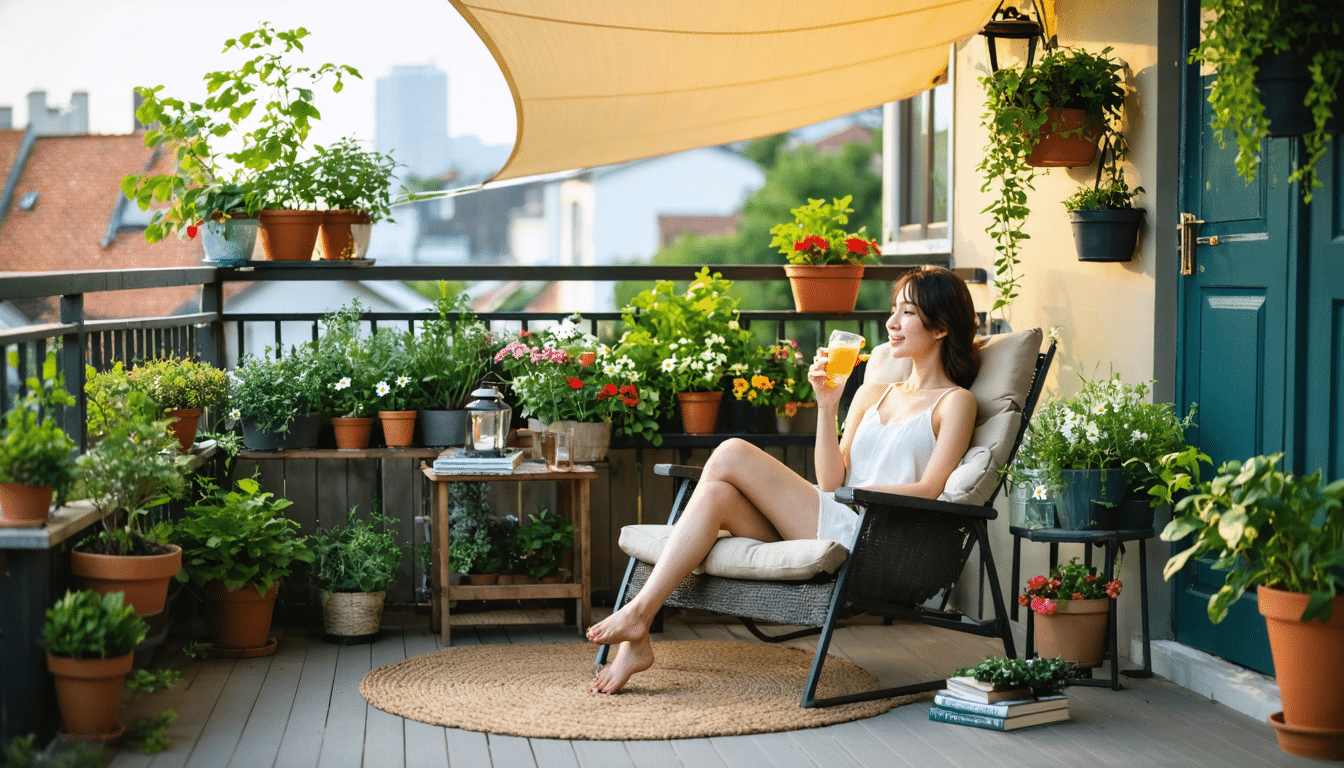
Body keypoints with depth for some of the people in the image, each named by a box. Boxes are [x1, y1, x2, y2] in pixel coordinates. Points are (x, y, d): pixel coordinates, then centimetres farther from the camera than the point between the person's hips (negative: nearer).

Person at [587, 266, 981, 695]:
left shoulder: (955, 402, 9)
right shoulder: (873, 393, 26)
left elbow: (928, 492, -4)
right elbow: (829, 482, 13)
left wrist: (853, 491, -7)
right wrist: (827, 405, 3)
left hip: (872, 540, -6)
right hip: (825, 528, 6)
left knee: (732, 454, -20)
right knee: (715, 495, -23)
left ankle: (640, 611, -21)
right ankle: (636, 641, -28)